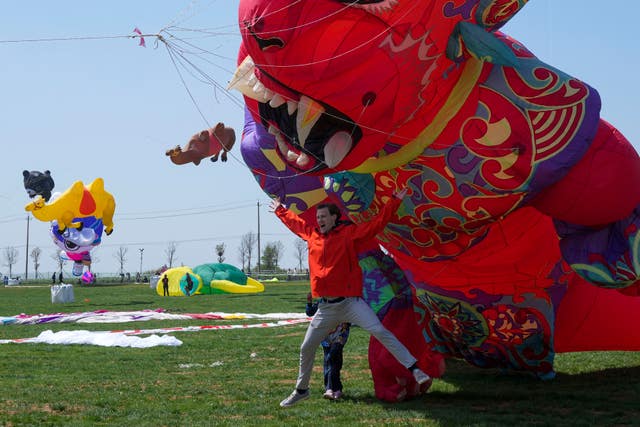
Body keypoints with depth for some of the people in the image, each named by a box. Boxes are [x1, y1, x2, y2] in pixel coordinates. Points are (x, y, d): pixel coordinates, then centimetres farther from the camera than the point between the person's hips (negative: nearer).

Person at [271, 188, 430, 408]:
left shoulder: (349, 233, -2)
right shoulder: (311, 235, 12)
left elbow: (377, 223, -3)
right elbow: (294, 222, 31)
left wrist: (395, 201, -6)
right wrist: (280, 210, 44)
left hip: (350, 301, -5)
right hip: (326, 307, 5)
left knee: (380, 332, -19)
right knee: (306, 348, 10)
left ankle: (414, 368, -19)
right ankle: (301, 390, 29)